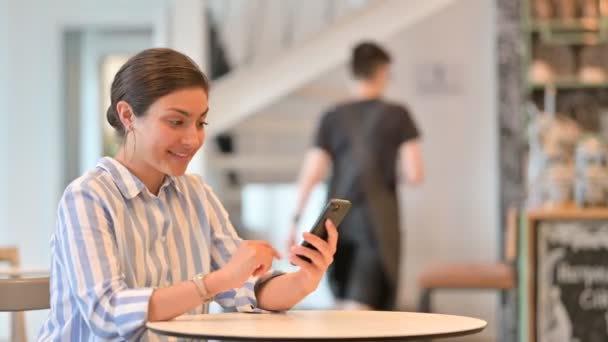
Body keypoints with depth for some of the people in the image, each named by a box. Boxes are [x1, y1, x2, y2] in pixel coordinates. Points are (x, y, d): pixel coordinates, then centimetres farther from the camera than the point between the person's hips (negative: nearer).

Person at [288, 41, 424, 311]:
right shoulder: (396, 115, 0)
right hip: (378, 222, -4)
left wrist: (295, 221, 4)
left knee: (346, 303, 18)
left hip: (338, 221, 4)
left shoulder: (332, 118, 6)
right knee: (361, 305, -9)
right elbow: (415, 175, -5)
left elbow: (310, 175, 0)